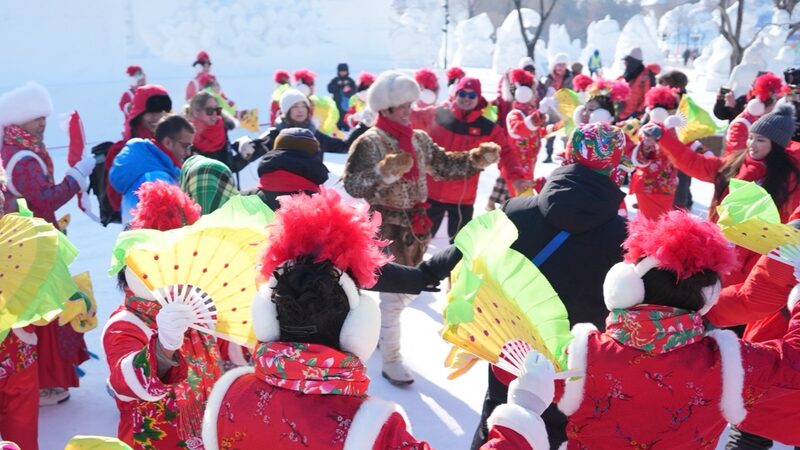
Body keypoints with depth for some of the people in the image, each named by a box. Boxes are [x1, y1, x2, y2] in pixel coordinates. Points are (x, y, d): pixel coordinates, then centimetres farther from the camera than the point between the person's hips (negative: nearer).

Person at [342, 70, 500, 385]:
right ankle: (390, 362, 10)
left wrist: (476, 159, -4)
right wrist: (384, 171, -38)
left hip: (415, 226, 7)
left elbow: (444, 166, 11)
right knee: (394, 294, -3)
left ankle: (375, 324, 43)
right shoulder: (370, 142, -14)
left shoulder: (419, 139, 7)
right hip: (386, 228, -7)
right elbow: (351, 184, -23)